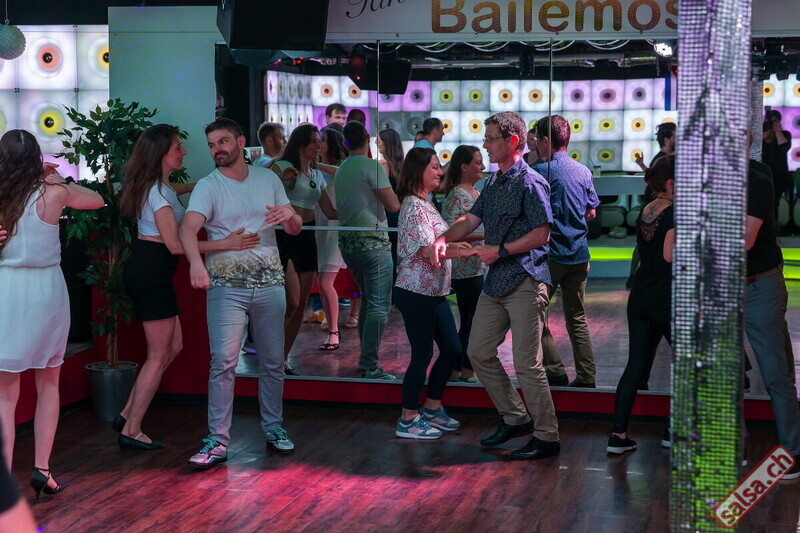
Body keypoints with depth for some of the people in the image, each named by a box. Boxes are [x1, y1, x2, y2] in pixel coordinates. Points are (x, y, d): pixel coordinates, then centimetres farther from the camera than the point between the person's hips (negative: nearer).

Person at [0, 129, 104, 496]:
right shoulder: (53, 194, -7)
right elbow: (97, 200, 11)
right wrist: (59, 178, 17)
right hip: (45, 290, 0)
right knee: (48, 385, 17)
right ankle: (41, 469, 14)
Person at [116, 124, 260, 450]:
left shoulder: (156, 185, 14)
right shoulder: (159, 192, -16)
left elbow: (176, 189, 40)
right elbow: (175, 244, -22)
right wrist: (226, 244, -26)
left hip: (145, 271, 10)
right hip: (152, 273, -10)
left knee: (173, 346, 15)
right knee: (159, 355, -2)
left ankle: (127, 416, 16)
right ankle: (131, 432, 4)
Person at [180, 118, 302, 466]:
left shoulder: (268, 179, 8)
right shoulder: (208, 187, -3)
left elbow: (294, 229, 12)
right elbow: (188, 228, -20)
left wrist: (289, 215, -13)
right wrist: (196, 261, -41)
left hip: (269, 283, 3)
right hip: (226, 286, -3)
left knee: (273, 361, 10)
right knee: (223, 362, -9)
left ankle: (273, 428, 25)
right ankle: (218, 441, -5)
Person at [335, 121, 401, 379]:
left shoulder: (341, 170, 11)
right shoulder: (372, 166, -11)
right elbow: (393, 205, -13)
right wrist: (401, 195, 7)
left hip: (347, 240, 8)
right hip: (372, 240, -8)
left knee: (367, 300, 19)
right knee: (379, 305, -6)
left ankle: (365, 360, 22)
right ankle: (369, 366, -10)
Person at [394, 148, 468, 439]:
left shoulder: (426, 204, 15)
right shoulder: (414, 206, -16)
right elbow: (429, 250, -23)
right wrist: (470, 250, -31)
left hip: (435, 291, 10)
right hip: (417, 292, -10)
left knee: (451, 348, 13)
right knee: (422, 355, -3)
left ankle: (432, 408, 27)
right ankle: (408, 421, 8)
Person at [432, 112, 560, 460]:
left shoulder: (530, 182, -11)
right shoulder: (494, 183, 16)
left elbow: (542, 235, -15)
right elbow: (471, 220, 14)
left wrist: (500, 251, -16)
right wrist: (444, 238, -4)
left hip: (525, 283, -9)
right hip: (495, 282, 9)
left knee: (527, 363, -7)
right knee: (479, 352, 12)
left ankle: (547, 437, 3)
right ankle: (515, 418, 24)